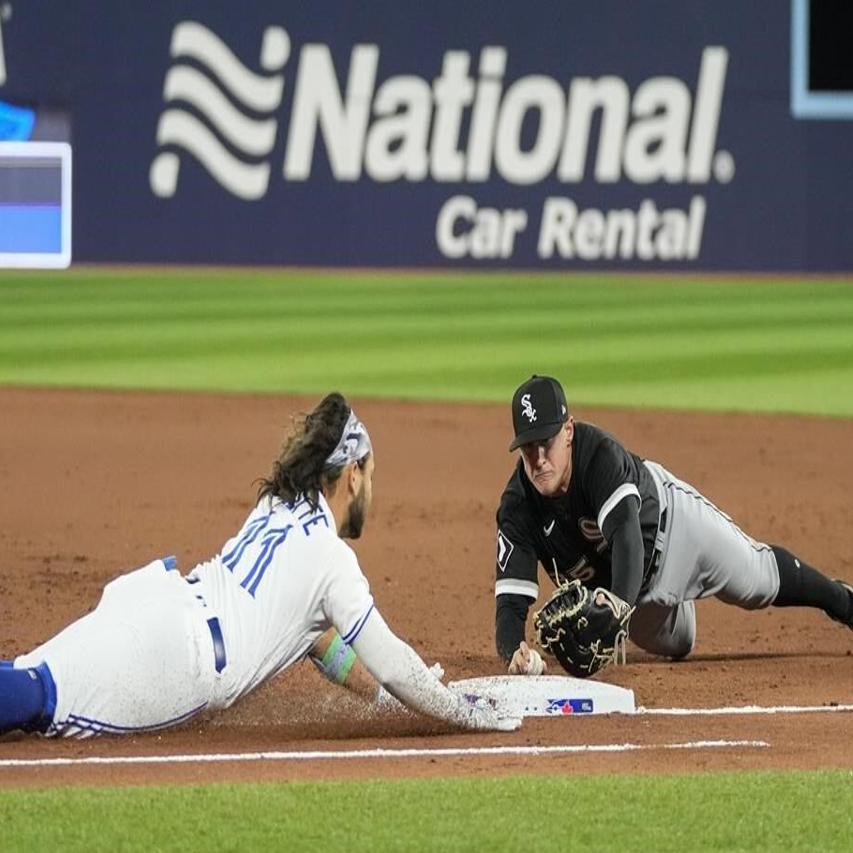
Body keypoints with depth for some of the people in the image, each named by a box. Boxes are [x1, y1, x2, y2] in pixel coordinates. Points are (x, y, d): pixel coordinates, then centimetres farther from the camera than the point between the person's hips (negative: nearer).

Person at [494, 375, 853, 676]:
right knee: (676, 644, 26)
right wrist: (515, 653, -59)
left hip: (668, 517, -3)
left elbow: (627, 537, -52)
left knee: (762, 578, 19)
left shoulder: (598, 453, -41)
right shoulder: (517, 509, -33)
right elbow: (510, 601, -36)